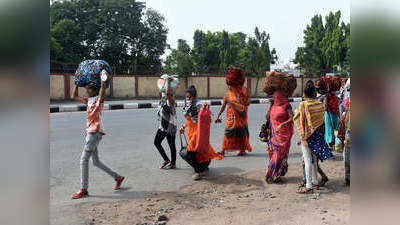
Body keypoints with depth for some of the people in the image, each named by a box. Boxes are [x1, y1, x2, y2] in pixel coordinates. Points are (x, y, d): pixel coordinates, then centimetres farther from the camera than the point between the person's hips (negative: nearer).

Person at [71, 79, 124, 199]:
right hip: (90, 132, 9)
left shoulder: (99, 99, -6)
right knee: (96, 162, 13)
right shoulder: (88, 100, 17)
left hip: (95, 132, -9)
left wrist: (103, 82, -29)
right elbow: (75, 96, 26)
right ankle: (117, 177, 23)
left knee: (84, 159, -10)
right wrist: (77, 84, 20)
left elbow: (102, 93, -29)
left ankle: (84, 190, -4)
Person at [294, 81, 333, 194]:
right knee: (314, 159, 17)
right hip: (317, 135, 6)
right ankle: (315, 182, 28)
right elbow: (322, 120, 5)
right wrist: (320, 135, 13)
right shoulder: (320, 104, 1)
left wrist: (302, 136, -10)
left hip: (307, 136, -5)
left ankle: (309, 186, 2)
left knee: (308, 160, -2)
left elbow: (301, 121, -14)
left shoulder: (303, 105, -13)